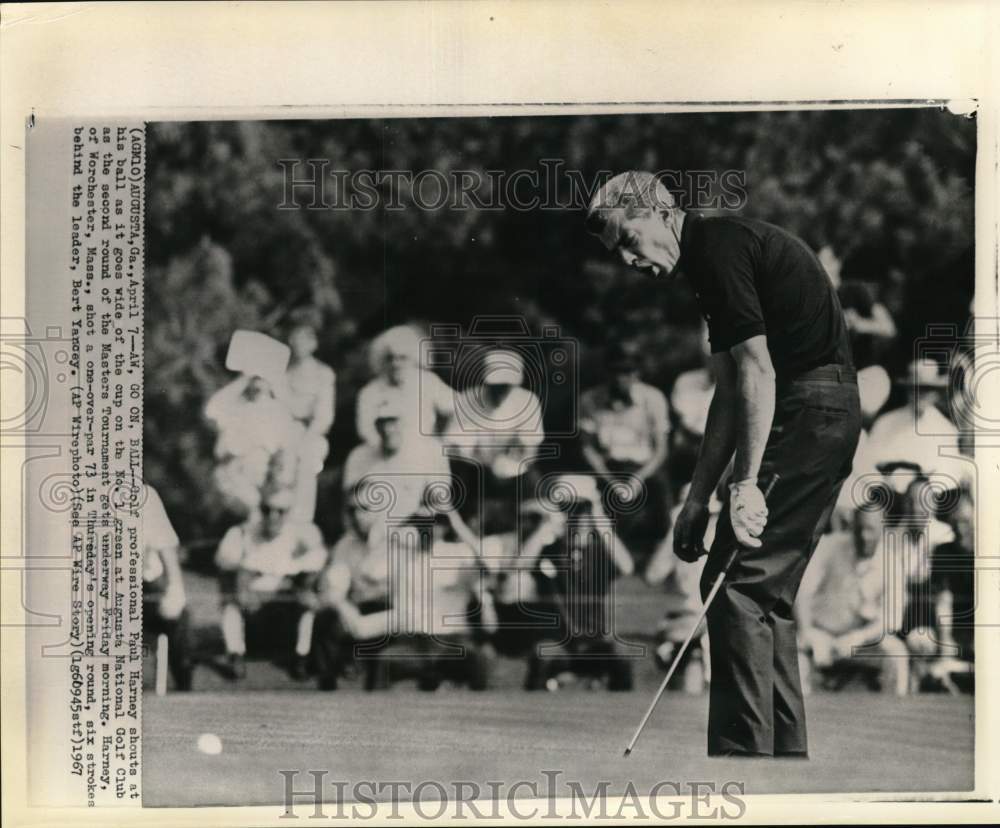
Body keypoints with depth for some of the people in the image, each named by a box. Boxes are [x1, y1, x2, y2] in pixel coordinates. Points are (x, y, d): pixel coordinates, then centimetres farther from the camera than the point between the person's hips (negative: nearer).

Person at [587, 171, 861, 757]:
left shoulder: (718, 246, -10)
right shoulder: (718, 252, 21)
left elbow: (757, 368, -19)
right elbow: (730, 392, 21)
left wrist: (746, 483, -21)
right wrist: (699, 497, 18)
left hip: (805, 410, -10)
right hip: (826, 416, 10)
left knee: (737, 586, -9)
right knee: (768, 594, 12)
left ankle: (743, 749, -7)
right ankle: (787, 748, 15)